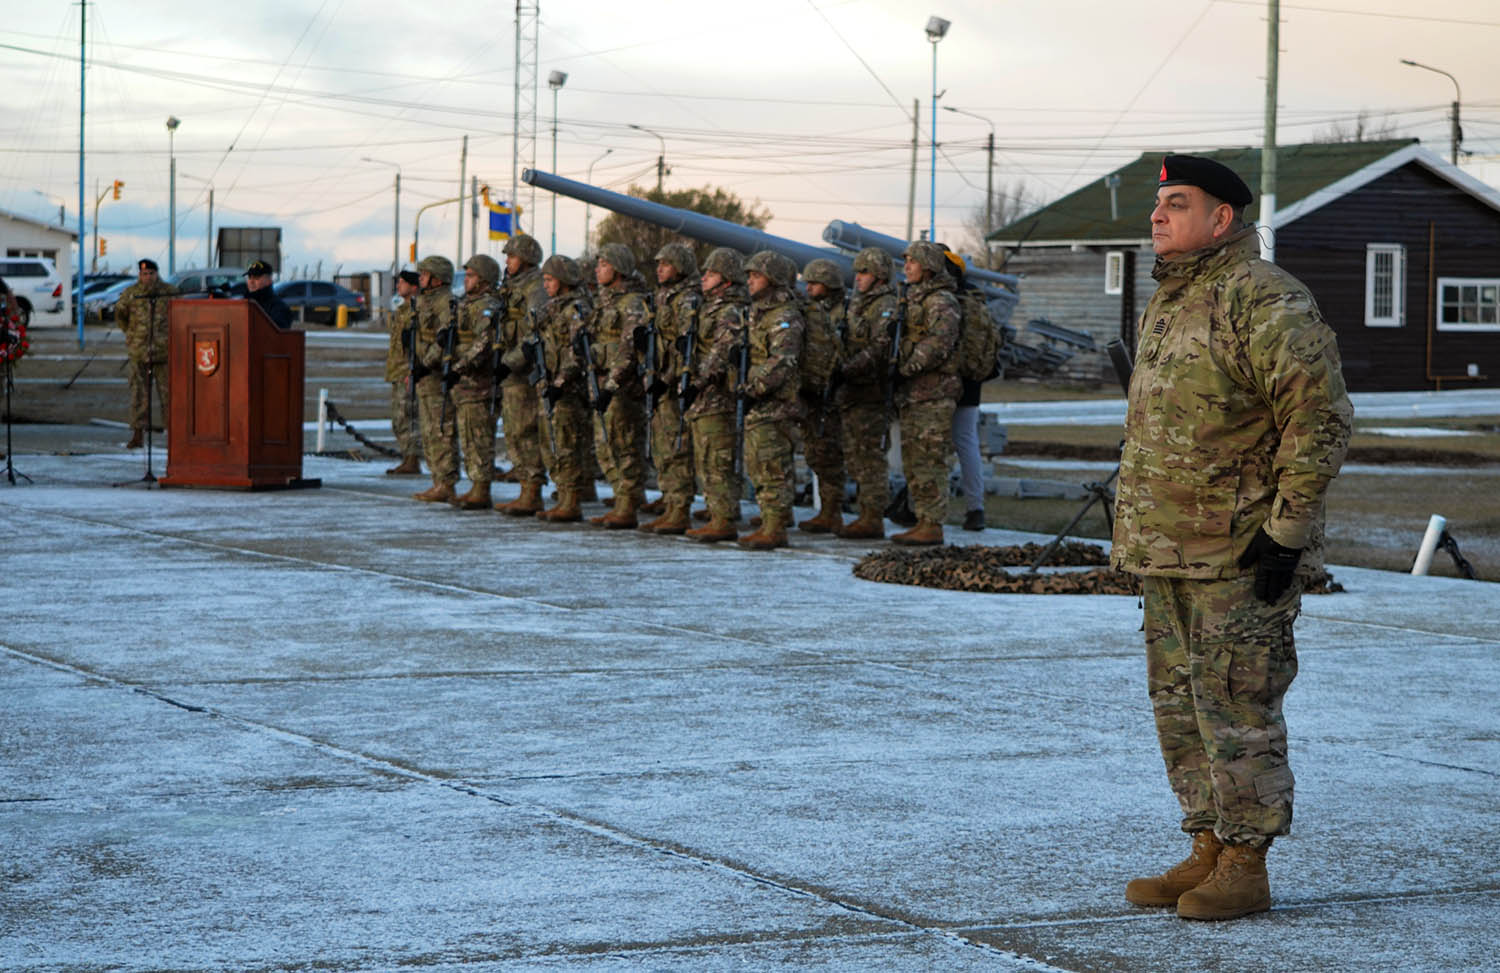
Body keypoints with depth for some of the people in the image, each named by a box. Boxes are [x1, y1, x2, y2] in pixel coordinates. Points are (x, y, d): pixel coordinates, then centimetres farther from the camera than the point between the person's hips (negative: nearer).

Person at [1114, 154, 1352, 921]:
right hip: (1167, 552, 10)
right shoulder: (1167, 303, 16)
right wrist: (1137, 535, 23)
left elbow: (1321, 418, -19)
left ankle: (1246, 867, 3)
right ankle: (1208, 852, 23)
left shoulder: (1265, 301, -15)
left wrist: (1287, 530, -20)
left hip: (1240, 553, -10)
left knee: (1236, 707, -5)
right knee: (1180, 705, 13)